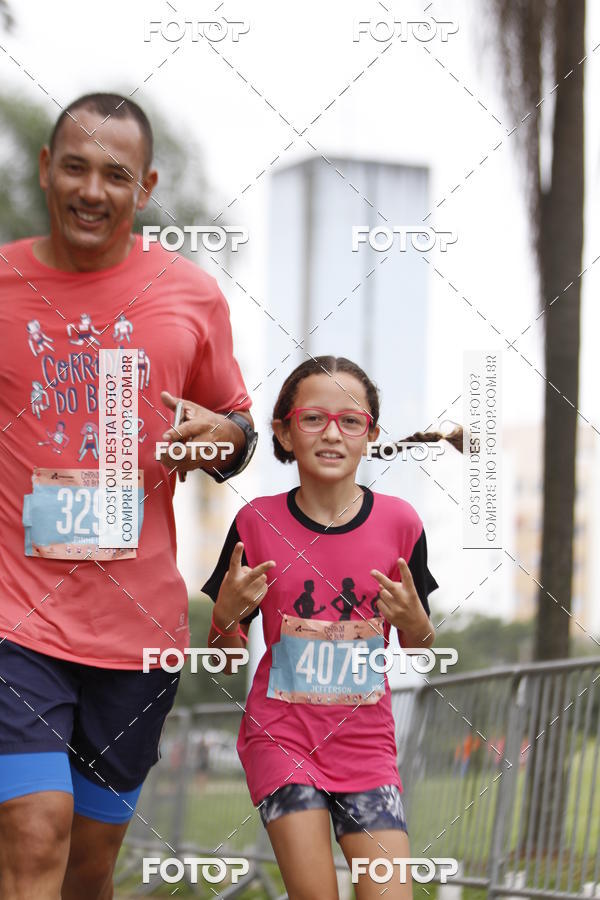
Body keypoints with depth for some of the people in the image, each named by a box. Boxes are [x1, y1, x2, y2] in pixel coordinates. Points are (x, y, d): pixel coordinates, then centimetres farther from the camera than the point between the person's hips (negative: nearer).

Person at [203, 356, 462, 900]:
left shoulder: (398, 521, -3)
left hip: (366, 740, 1)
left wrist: (415, 623, -13)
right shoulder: (258, 522, -5)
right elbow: (225, 661, 3)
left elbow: (420, 651, 9)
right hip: (281, 733, -1)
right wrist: (227, 614, -18)